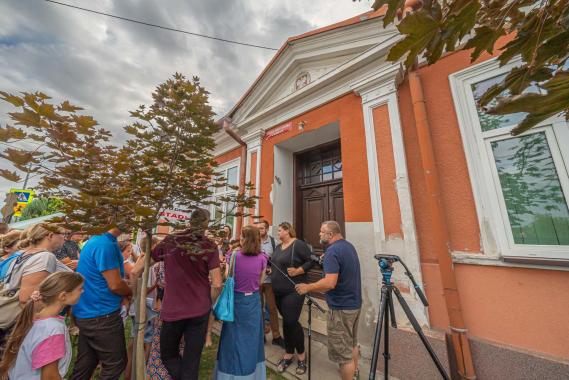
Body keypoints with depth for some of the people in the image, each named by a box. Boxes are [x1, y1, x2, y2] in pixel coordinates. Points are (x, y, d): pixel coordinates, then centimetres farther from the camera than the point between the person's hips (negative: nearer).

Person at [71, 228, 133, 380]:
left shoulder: (96, 240, 5)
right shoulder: (106, 244, -26)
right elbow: (115, 285, -23)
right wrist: (131, 292, -3)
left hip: (88, 313, 9)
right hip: (102, 316, -9)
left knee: (85, 363, 21)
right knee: (115, 364, 8)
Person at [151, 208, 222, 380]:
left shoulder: (169, 241, -6)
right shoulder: (210, 246, -11)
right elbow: (217, 284, -12)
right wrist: (209, 303, 6)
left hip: (172, 310, 1)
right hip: (200, 311, 0)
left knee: (168, 355, 25)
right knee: (192, 360, 17)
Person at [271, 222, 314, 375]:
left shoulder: (298, 244, -15)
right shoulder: (278, 247, 10)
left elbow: (311, 261, -16)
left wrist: (297, 271, -25)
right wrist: (270, 271, 3)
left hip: (293, 291, -7)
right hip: (279, 291, 7)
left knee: (291, 322, 0)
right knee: (286, 322, 17)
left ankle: (301, 354, 25)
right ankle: (289, 354, 33)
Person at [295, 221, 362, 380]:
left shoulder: (332, 251, -25)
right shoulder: (349, 246, 4)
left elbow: (330, 283, -32)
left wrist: (308, 287, -20)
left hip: (341, 307, -10)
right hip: (354, 303, 10)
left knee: (342, 352, 8)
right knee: (352, 343, 27)